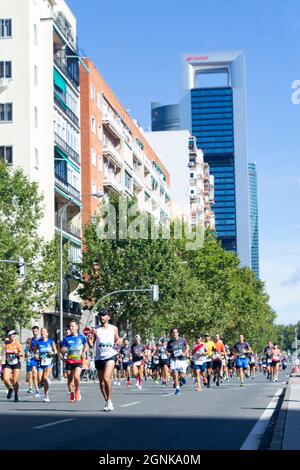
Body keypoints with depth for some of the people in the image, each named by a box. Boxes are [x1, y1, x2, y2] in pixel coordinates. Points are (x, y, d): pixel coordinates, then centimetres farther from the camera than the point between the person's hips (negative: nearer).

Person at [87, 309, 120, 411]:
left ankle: (109, 400, -8)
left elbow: (117, 340, 18)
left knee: (106, 378, -20)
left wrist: (118, 342, -5)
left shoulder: (114, 329, 6)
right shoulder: (95, 330, 6)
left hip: (110, 356, -3)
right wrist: (89, 339, -15)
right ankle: (106, 401, 22)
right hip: (99, 358, 3)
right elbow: (91, 346, 5)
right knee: (101, 381, 7)